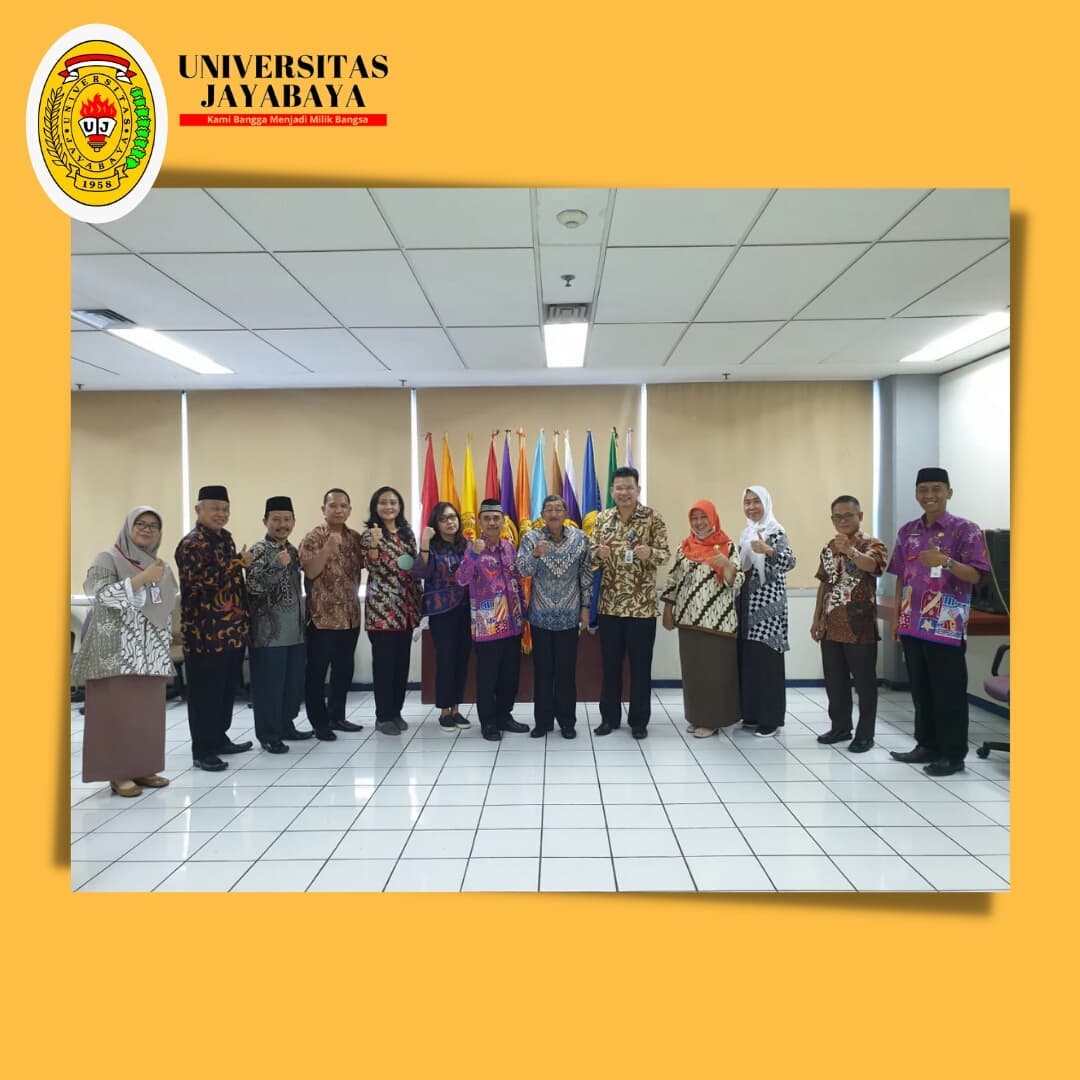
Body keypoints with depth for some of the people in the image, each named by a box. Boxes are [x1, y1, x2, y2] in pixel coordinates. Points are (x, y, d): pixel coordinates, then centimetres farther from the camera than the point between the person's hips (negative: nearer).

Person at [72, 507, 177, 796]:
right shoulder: (108, 559, -1)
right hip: (117, 654, -5)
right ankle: (119, 774, 3)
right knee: (118, 711, -4)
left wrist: (166, 646, 16)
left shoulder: (160, 566, 17)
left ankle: (142, 768, 14)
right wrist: (143, 578, -23)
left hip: (151, 656, 6)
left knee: (147, 712, 6)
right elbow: (101, 594, -17)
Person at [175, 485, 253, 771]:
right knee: (205, 693, 0)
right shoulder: (192, 543, -12)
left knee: (227, 690, 17)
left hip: (233, 630, 9)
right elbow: (206, 580, -26)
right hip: (205, 633, -9)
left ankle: (220, 738, 30)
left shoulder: (224, 537, 15)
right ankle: (202, 750, 9)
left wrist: (242, 618, 21)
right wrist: (239, 563, -16)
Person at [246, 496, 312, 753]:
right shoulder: (258, 551, -9)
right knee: (269, 685, 0)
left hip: (295, 630, 7)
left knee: (294, 682, 14)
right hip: (269, 632, -7)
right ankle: (268, 735, 10)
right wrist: (278, 566, -28)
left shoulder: (293, 550, 13)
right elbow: (253, 587, -19)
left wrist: (304, 617, 21)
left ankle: (286, 726, 27)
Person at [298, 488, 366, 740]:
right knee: (317, 672, 2)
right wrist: (329, 547, -25)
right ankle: (320, 723, 13)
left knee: (345, 670, 13)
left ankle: (337, 716, 27)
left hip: (350, 616, 6)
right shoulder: (313, 538, -7)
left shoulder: (355, 538, 10)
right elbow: (310, 571, -16)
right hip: (322, 617, -6)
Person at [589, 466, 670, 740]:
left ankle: (639, 720, 20)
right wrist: (598, 554, -15)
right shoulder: (602, 518, 6)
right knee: (609, 663, 11)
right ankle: (609, 717, 25)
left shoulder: (652, 517, -4)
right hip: (610, 604, 3)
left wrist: (650, 553, -27)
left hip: (642, 604, -3)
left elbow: (665, 553, -6)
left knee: (641, 665, 6)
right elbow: (591, 554, 8)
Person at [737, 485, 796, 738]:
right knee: (747, 658, 9)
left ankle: (771, 718, 2)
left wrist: (768, 550, -41)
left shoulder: (775, 531, -9)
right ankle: (752, 713, 18)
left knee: (766, 660, -6)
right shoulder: (746, 532, 15)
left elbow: (790, 562, -24)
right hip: (748, 601, 8)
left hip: (767, 602, -8)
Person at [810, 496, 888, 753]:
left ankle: (865, 734, 13)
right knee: (834, 681, 14)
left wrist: (850, 550, -52)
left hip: (860, 628, -6)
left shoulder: (872, 544, -8)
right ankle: (840, 727, 27)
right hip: (831, 627, 6)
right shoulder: (829, 548, 11)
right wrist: (817, 619, 14)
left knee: (864, 682, 3)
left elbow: (871, 564, -32)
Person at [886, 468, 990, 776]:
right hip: (913, 624, 5)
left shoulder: (966, 530, -5)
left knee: (949, 693, 1)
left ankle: (953, 755, 12)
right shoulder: (907, 531, 11)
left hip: (947, 626, -5)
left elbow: (975, 575, -12)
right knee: (921, 690, 13)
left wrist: (944, 561, -29)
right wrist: (896, 616, 10)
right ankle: (927, 745, 25)